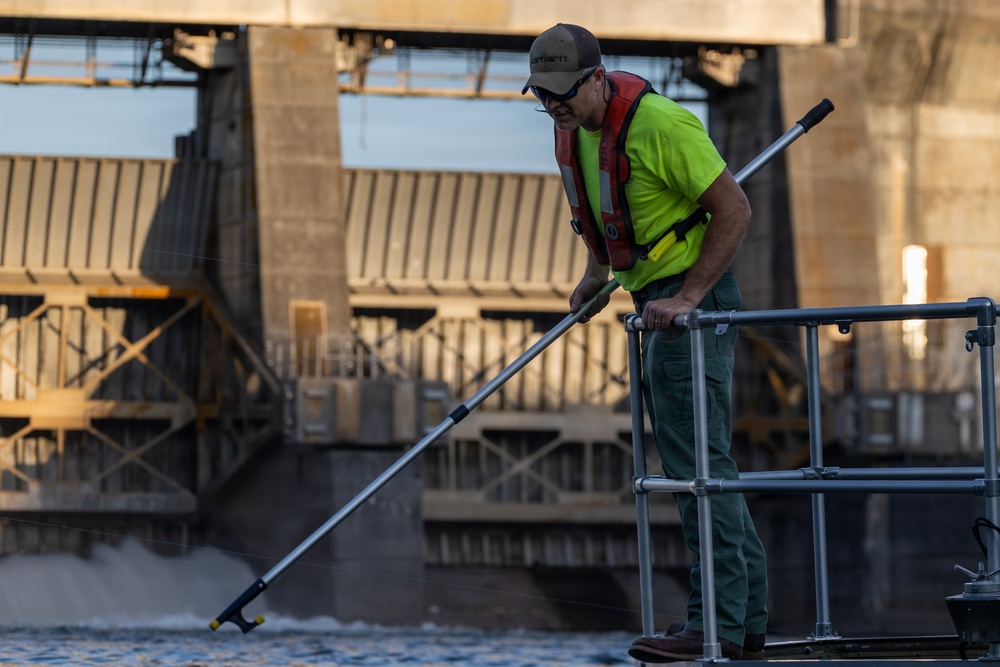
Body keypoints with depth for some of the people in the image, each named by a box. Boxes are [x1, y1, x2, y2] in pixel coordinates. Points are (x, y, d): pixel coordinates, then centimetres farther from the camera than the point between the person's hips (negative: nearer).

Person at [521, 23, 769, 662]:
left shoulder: (658, 123, -22)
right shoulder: (573, 126, 5)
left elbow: (735, 209, -20)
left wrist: (688, 298, -22)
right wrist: (597, 273, 14)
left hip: (696, 302, -10)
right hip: (655, 299, 10)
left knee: (696, 459, -12)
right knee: (700, 459, 11)